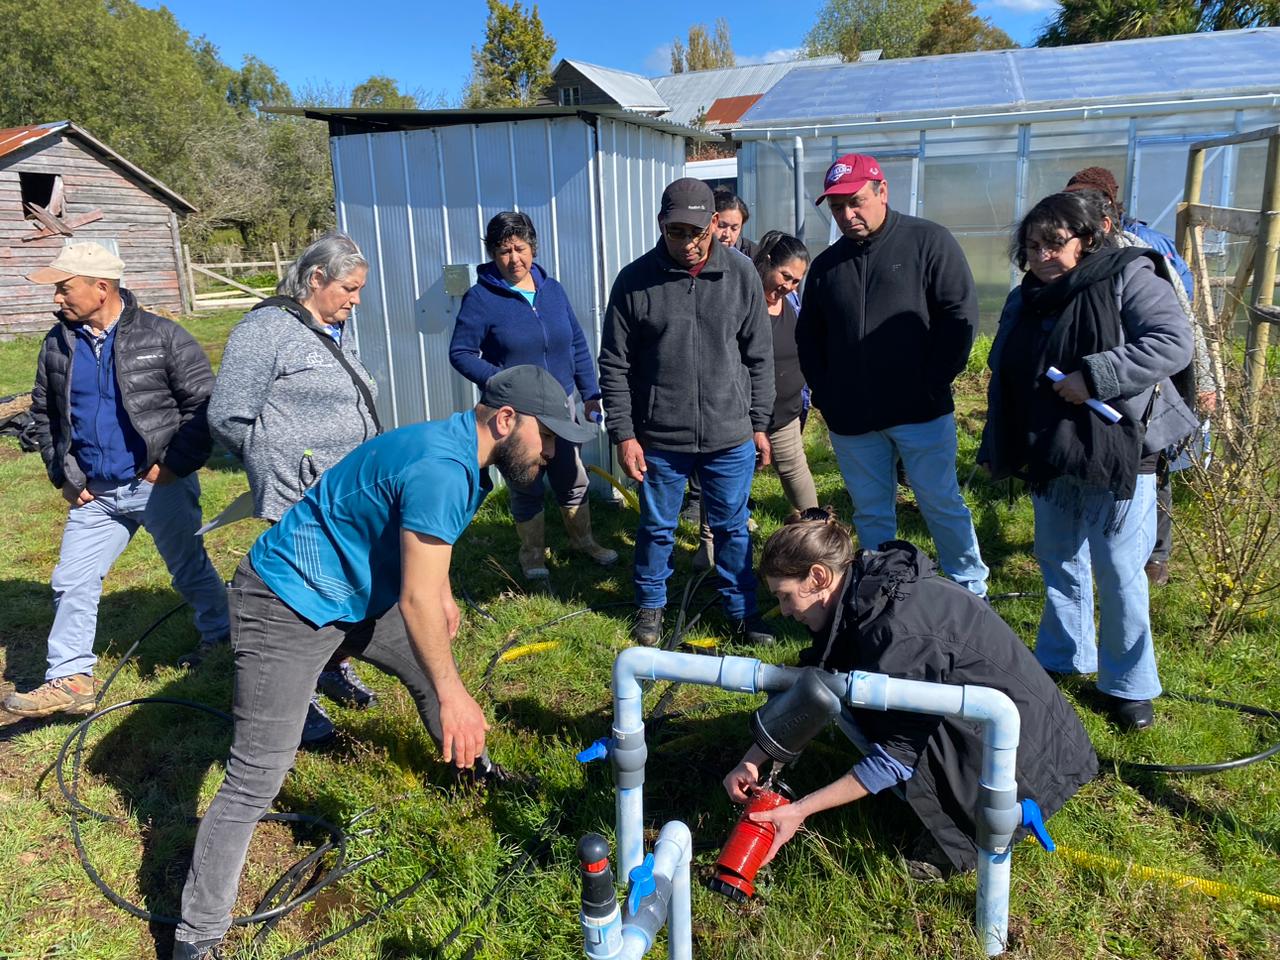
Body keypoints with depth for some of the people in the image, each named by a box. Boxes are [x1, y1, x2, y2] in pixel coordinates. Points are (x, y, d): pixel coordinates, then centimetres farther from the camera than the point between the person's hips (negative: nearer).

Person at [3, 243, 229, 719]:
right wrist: (63, 474, 9)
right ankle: (69, 679, 17)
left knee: (191, 572, 10)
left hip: (160, 486, -5)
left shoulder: (161, 336, -10)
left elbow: (203, 401, -10)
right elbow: (43, 411, 17)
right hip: (94, 493, 5)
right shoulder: (58, 344, 6)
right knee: (72, 584, 6)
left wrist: (173, 463, -14)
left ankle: (225, 644, 30)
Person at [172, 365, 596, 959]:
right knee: (258, 776, -10)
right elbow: (417, 601, -29)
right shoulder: (440, 468, -30)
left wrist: (444, 598, 33)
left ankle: (471, 763, 50)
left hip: (355, 593, 10)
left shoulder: (463, 455, 2)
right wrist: (454, 695, -23)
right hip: (287, 603, -10)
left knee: (433, 667, 23)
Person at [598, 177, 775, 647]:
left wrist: (759, 424, 6)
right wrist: (624, 434, -5)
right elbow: (614, 365, -2)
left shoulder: (741, 274, -1)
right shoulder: (635, 280, -6)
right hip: (659, 438, -1)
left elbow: (759, 357, 6)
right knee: (657, 529, 14)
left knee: (733, 528, 13)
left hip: (731, 437, 1)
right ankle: (650, 605, 36)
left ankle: (742, 612, 31)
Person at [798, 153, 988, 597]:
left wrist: (934, 384, -10)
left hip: (921, 412, -3)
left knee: (942, 504, 6)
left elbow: (960, 316, -7)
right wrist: (824, 394, 5)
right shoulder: (826, 265, 10)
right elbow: (807, 338, 16)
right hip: (850, 419, 4)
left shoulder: (929, 241, -3)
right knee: (871, 515, 12)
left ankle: (972, 591, 24)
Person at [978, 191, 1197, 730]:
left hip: (1117, 458, -6)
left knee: (1119, 574, 2)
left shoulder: (1128, 279, -9)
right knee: (1058, 562, 18)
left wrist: (1094, 375, -27)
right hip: (1049, 460, 6)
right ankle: (1062, 659, 36)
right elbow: (1004, 383, 14)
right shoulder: (1024, 302, 8)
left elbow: (1175, 342, -21)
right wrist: (994, 450, 15)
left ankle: (1129, 684, 20)